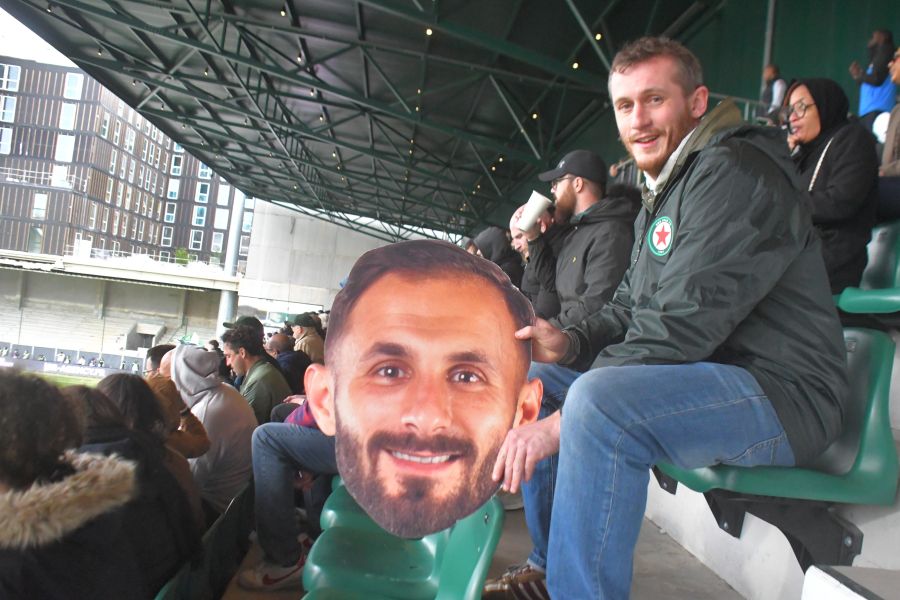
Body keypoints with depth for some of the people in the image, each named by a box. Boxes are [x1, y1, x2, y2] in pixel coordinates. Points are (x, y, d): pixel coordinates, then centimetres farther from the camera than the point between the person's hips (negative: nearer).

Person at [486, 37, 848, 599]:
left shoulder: (734, 173, -15)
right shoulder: (664, 194, 19)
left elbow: (681, 327, -25)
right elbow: (629, 307, 17)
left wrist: (560, 422, -25)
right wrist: (572, 342, -6)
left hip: (783, 391, -10)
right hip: (710, 380, 10)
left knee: (600, 403, -36)